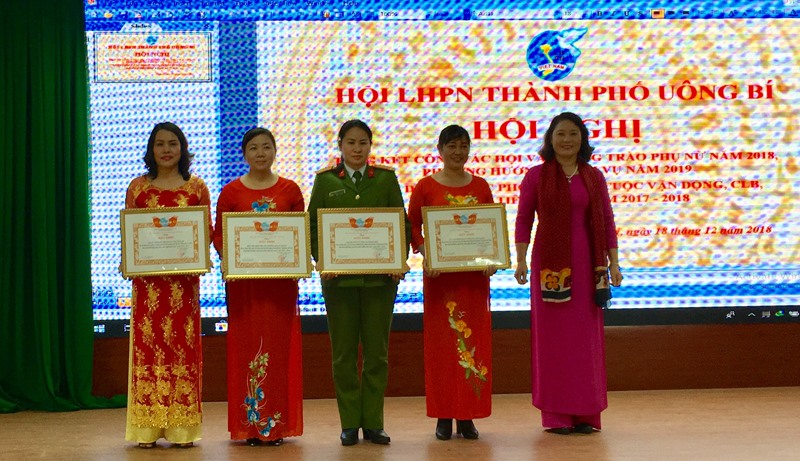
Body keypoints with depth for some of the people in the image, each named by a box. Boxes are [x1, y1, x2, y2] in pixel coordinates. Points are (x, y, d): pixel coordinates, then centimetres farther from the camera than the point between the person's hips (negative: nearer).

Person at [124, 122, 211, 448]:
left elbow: (206, 232, 9)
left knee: (183, 344, -1)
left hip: (184, 276, 0)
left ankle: (182, 428, 5)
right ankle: (148, 428, 4)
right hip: (148, 276, 0)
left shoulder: (196, 187, 8)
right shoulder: (138, 187, 10)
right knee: (147, 344, -2)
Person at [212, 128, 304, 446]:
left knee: (278, 347, 1)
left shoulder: (290, 190, 7)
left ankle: (277, 424, 8)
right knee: (245, 347, 1)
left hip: (281, 278, 0)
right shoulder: (231, 192, 5)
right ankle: (249, 424, 7)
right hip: (242, 280, 0)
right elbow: (219, 235, 4)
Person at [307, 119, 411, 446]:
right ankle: (349, 424, 11)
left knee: (377, 352, 3)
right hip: (339, 276, 0)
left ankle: (373, 423, 11)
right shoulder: (325, 180, 7)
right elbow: (313, 226, 5)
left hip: (379, 276, 0)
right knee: (344, 353, 3)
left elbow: (402, 223, 7)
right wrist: (321, 260, -10)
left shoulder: (386, 178, 8)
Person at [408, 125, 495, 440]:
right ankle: (444, 417, 8)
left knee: (474, 340, 2)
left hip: (474, 273, 2)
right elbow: (413, 226, -1)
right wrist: (424, 253, -17)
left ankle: (468, 416, 10)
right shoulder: (425, 186, 1)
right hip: (439, 272, -2)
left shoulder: (480, 186, 9)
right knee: (441, 340, 1)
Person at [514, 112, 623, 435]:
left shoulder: (594, 177, 9)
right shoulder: (536, 176, 3)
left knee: (587, 333, 3)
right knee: (552, 333, 1)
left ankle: (585, 414, 11)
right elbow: (523, 220, 2)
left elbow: (606, 221, 9)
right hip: (549, 262, -2)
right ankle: (556, 415, 7)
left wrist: (613, 262, 3)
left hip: (586, 261, 2)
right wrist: (521, 261, -6)